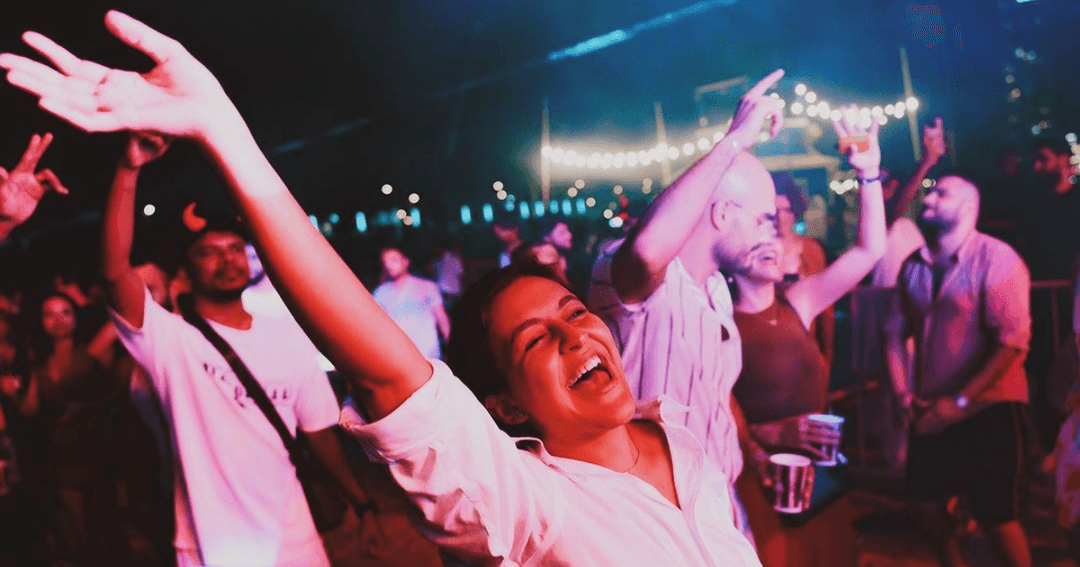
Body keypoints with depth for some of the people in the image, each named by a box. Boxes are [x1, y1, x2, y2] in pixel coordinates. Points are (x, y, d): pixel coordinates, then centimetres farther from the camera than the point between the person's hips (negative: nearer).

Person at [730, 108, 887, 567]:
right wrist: (774, 433, -23)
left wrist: (869, 173, -8)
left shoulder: (796, 302, 2)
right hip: (759, 479, -5)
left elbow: (870, 250, -1)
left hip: (818, 472, 5)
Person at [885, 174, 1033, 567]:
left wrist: (960, 401, -18)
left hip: (988, 409, -5)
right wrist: (903, 393, -1)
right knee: (929, 506, 13)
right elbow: (895, 331, 8)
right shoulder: (914, 265, 4)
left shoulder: (996, 258, -13)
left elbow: (1013, 342, -19)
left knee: (995, 516, 3)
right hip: (933, 412, 5)